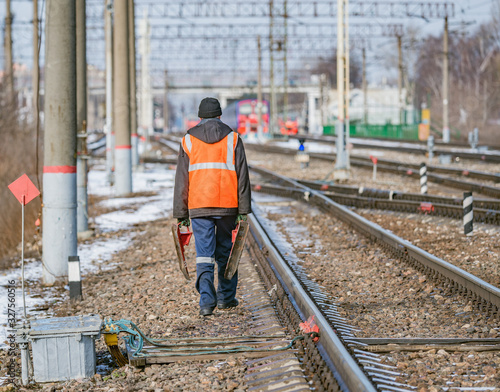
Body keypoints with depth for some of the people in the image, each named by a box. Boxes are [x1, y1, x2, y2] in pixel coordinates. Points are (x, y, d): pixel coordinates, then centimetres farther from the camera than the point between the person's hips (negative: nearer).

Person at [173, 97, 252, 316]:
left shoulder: (188, 140, 6)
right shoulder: (232, 139, 5)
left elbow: (182, 180, 4)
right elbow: (242, 177, 0)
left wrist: (181, 214, 6)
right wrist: (243, 211, 1)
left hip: (199, 207, -1)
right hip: (227, 207, 1)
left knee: (204, 254, 0)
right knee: (225, 252, 15)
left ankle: (207, 301, -12)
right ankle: (226, 297, 22)